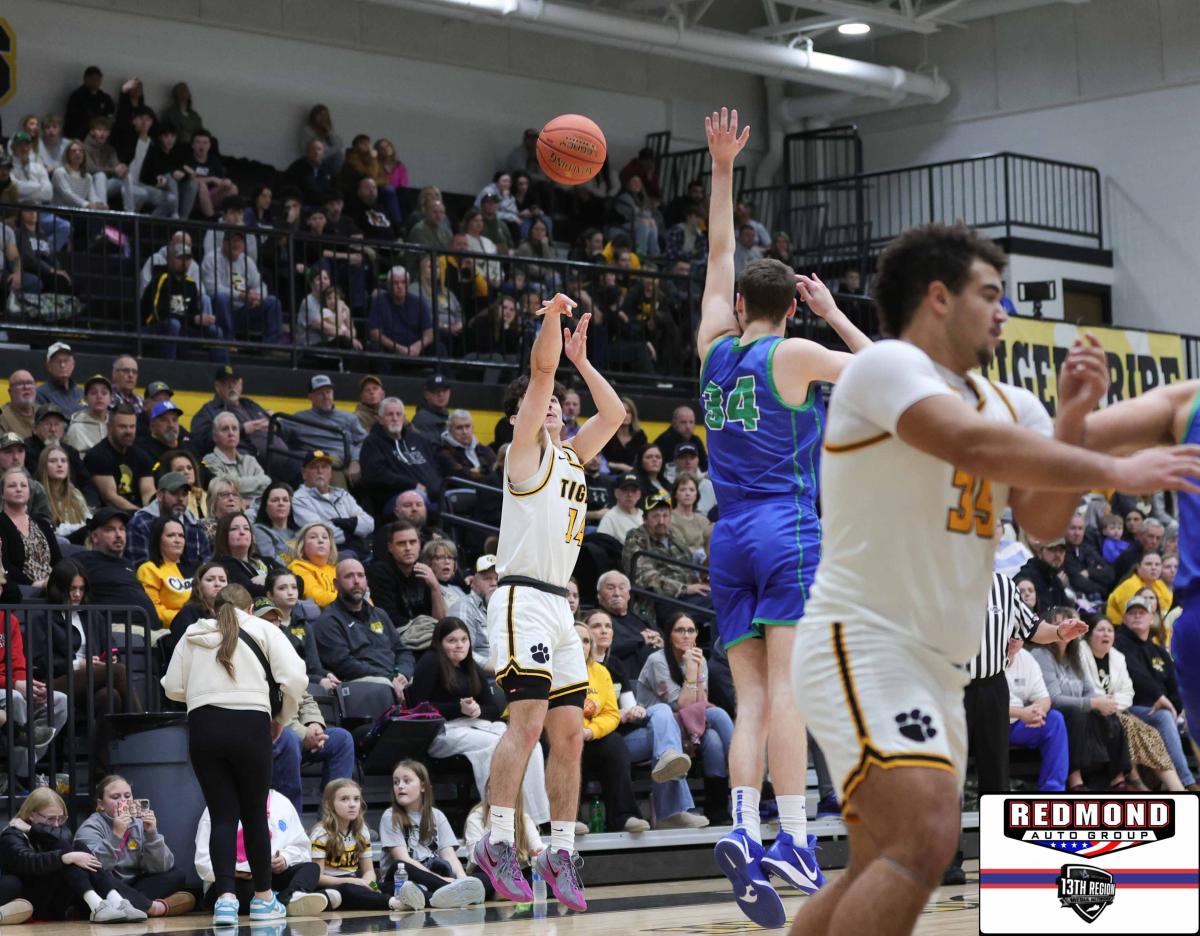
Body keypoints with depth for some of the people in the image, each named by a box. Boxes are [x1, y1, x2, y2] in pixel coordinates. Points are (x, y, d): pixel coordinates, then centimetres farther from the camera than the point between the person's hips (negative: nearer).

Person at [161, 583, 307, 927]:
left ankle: (226, 898, -10)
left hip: (203, 727, 2)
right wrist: (282, 719, 13)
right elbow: (295, 678, -2)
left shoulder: (193, 634, 16)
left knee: (222, 816, 5)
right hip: (249, 725, -2)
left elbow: (172, 688, 12)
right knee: (254, 814, 11)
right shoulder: (262, 629, 9)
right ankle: (263, 899, 20)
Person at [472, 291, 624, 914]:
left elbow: (613, 414, 25)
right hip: (523, 599, -8)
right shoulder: (527, 449, 1)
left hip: (559, 606, 8)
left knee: (569, 732, 4)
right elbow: (541, 370, -9)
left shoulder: (572, 456, 21)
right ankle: (498, 844, -16)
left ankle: (560, 852, 6)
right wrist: (551, 319, -8)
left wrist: (581, 360, 22)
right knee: (528, 719, -18)